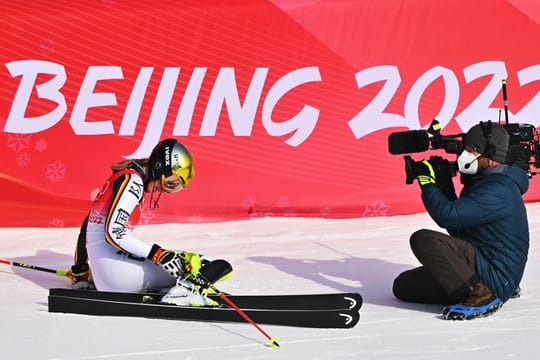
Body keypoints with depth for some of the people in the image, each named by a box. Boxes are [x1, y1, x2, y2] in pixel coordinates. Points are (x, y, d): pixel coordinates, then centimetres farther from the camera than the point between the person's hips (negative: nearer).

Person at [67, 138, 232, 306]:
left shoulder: (129, 177, 17)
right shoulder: (132, 180, -11)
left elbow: (89, 224, 22)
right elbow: (114, 232, -21)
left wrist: (80, 270, 25)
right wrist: (158, 253, -22)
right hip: (112, 265, -10)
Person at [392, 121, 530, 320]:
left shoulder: (498, 190, -19)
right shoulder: (487, 181, 14)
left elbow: (448, 216, -26)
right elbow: (457, 229, 17)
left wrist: (427, 181, -11)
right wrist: (442, 182, 8)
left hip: (496, 277, -10)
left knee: (423, 239, -26)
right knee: (403, 286, 9)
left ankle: (481, 296, -19)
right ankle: (476, 288, 12)